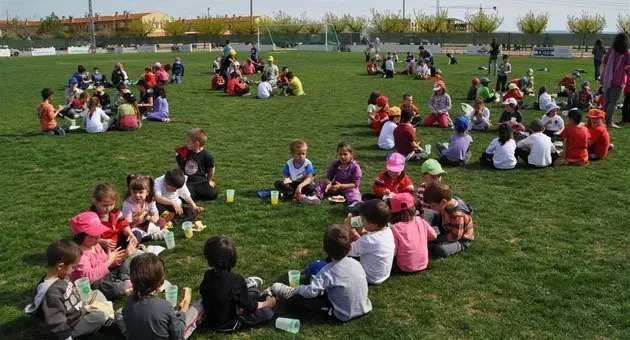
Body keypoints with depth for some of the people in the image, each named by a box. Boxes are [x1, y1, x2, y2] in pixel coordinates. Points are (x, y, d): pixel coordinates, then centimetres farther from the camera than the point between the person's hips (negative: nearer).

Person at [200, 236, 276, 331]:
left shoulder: (207, 275, -14)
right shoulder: (236, 280, -29)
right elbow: (249, 306, -18)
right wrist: (266, 303, 1)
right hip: (229, 324, -6)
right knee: (268, 312, -3)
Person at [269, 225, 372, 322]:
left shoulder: (327, 272, -21)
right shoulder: (356, 263, -7)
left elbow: (311, 292, -27)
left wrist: (297, 290, -6)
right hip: (363, 309, 6)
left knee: (297, 300, -6)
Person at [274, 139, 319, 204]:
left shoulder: (308, 163, -16)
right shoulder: (289, 163, -5)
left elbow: (309, 178, -26)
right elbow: (285, 176, -3)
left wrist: (300, 186, -44)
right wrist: (285, 180, -29)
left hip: (304, 184, -3)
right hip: (293, 185, 4)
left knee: (310, 187, -37)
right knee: (277, 184, -18)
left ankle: (290, 194, -23)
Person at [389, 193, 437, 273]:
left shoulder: (395, 228, -16)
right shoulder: (420, 221, -4)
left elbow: (393, 252, -15)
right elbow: (433, 236, 7)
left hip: (405, 268, -4)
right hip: (424, 265, 4)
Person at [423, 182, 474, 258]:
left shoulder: (457, 215, -35)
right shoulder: (449, 201, -13)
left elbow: (455, 237, -28)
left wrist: (437, 238, -24)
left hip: (461, 240, -8)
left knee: (441, 250, -34)